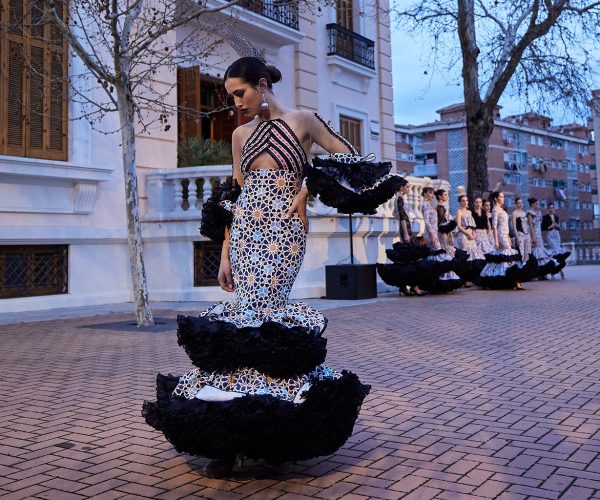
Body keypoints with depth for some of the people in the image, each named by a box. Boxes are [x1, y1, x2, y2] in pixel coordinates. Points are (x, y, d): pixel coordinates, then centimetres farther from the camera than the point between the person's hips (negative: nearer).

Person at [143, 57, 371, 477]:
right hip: (245, 231, 5)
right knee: (260, 315, -4)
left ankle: (231, 436, -6)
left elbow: (349, 157, 7)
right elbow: (236, 196, 16)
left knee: (252, 317, -14)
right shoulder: (241, 134, 17)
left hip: (283, 231, -5)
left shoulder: (302, 120, 5)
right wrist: (225, 255, 10)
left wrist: (308, 187, -3)